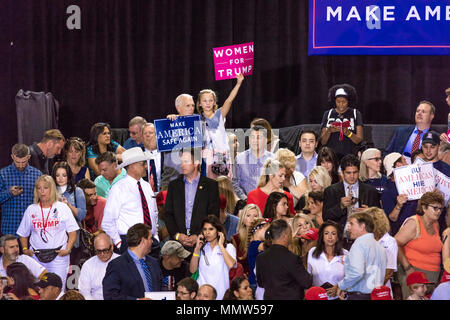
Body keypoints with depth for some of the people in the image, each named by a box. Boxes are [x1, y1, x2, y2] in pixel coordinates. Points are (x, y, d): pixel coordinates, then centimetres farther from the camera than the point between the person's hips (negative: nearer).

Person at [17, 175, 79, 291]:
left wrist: (68, 249, -8)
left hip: (58, 255, -2)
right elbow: (23, 234, 18)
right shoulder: (31, 210, 12)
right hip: (36, 256, 2)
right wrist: (25, 249, 3)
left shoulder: (62, 208, 6)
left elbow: (72, 231, 4)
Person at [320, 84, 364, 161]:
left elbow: (359, 140, 3)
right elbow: (322, 142, 10)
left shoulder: (355, 114, 11)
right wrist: (329, 131, -10)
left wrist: (348, 133, -15)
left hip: (349, 155, -1)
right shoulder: (328, 114, 15)